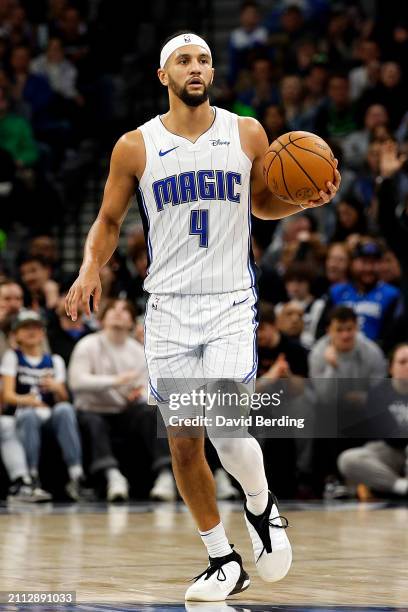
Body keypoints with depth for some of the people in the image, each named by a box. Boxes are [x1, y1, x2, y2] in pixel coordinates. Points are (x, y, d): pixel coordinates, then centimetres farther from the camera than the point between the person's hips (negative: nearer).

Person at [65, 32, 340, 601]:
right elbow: (108, 221, 10)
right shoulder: (135, 147, 0)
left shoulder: (247, 134, 2)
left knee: (228, 430, -19)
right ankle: (225, 561, 19)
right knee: (183, 442, 3)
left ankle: (262, 506, 13)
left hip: (231, 302, -1)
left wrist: (307, 200, -4)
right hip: (169, 306, 2)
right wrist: (91, 268, -8)